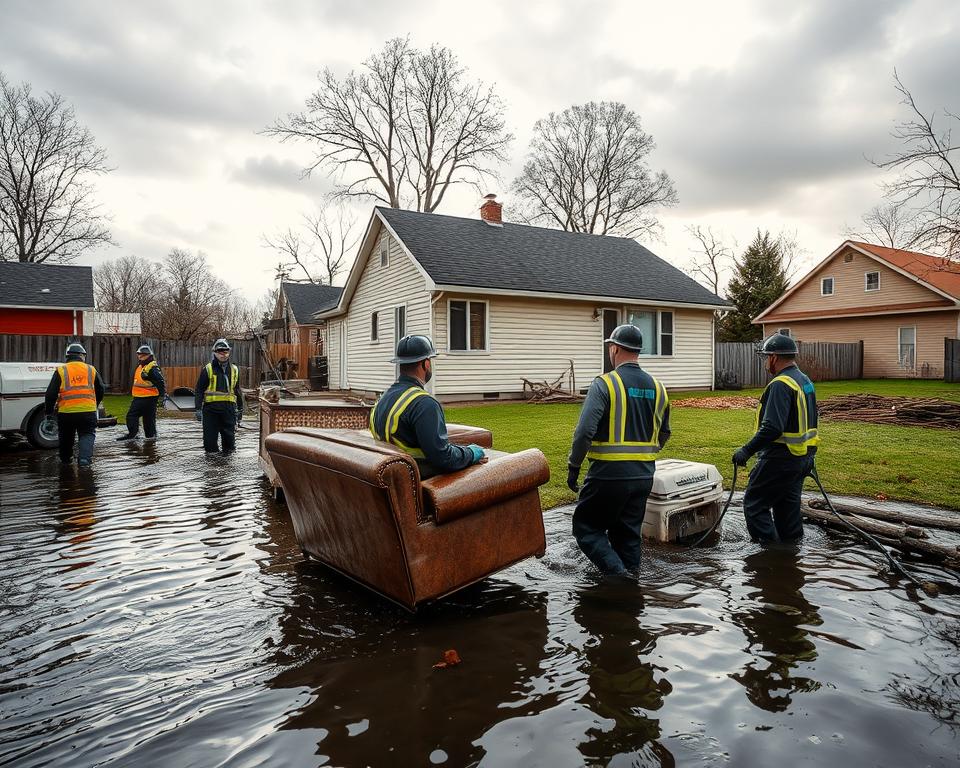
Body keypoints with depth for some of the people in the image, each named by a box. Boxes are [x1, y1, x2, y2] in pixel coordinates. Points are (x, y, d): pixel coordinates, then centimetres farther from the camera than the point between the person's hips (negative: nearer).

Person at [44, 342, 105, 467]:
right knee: (87, 434, 6)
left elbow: (51, 393, 0)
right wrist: (95, 405, 31)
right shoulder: (91, 370, 7)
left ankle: (65, 458, 36)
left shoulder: (61, 371, 2)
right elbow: (100, 391, 16)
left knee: (66, 436, 20)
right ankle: (84, 458, -15)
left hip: (66, 412, 0)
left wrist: (48, 412, 10)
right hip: (88, 411, 0)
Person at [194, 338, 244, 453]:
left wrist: (240, 409, 19)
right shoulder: (208, 369, 0)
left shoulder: (234, 370, 12)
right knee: (210, 436, 1)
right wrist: (198, 409, -5)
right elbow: (199, 390, 1)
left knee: (229, 436, 5)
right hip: (211, 408, -3)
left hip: (229, 408, 3)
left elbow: (238, 391, 20)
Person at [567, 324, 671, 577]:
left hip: (609, 473, -6)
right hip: (644, 475, 6)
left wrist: (573, 466, -8)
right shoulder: (658, 388, 8)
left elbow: (585, 431, -19)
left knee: (587, 528, 9)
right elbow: (664, 434, 18)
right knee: (629, 535, 17)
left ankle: (617, 572, -7)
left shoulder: (604, 384, -12)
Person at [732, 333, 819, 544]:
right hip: (803, 458, 10)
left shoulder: (781, 385, -20)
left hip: (780, 459, -10)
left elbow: (772, 428, -28)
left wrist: (747, 450, -23)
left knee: (754, 504, -1)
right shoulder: (806, 381, 13)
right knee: (788, 506, 17)